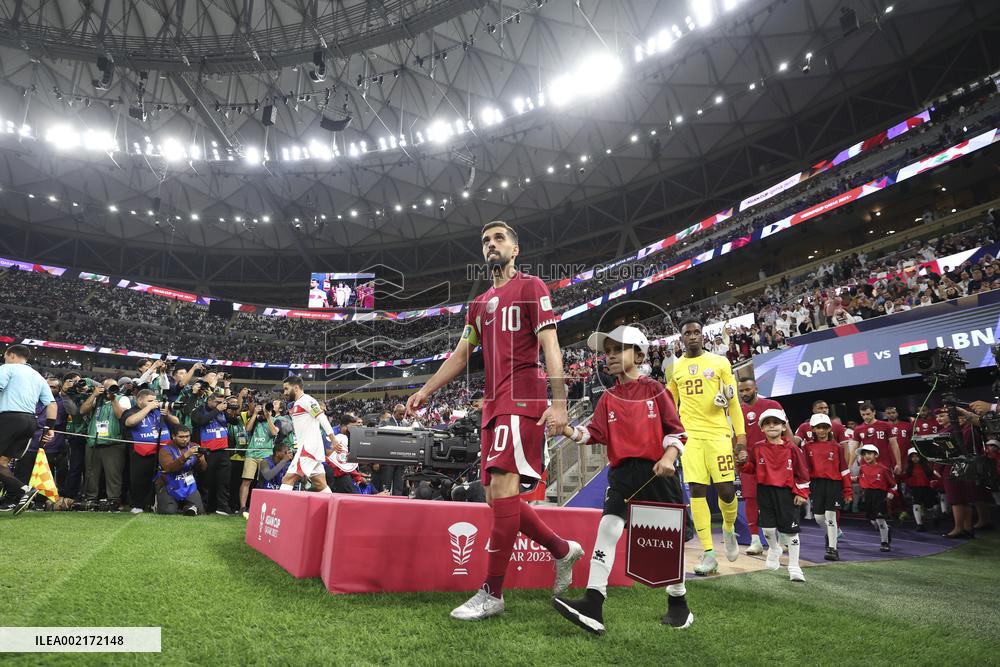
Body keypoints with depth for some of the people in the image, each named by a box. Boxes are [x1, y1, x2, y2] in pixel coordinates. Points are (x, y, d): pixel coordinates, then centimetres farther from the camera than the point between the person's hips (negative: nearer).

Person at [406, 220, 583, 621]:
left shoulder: (530, 287, 2)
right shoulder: (479, 304, 23)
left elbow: (550, 345, -8)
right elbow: (461, 355, 25)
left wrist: (559, 401, -19)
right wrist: (426, 390, 17)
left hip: (522, 399, -8)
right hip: (494, 404, 8)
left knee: (502, 487, -15)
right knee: (499, 497, 6)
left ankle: (492, 594, -6)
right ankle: (563, 550, 24)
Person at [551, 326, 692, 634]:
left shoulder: (654, 389, 1)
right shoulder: (609, 397, 10)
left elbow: (675, 429, 0)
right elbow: (595, 432, 1)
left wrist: (669, 457, -16)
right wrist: (569, 430, -16)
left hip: (656, 471, -2)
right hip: (623, 472, 3)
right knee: (608, 527, -11)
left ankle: (678, 603, 28)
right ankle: (592, 605, -11)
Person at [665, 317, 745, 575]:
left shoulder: (720, 362, 6)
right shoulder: (674, 368, 11)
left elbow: (733, 401, 7)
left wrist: (741, 433, 1)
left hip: (718, 433, -1)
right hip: (689, 435, 1)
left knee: (726, 489, -4)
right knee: (697, 491, -5)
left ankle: (729, 529, 29)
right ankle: (709, 554, 1)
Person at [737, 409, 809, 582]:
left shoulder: (791, 449, -4)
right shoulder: (758, 448, 2)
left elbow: (802, 472, 0)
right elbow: (752, 469, 10)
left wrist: (801, 493, -2)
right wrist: (744, 461, -10)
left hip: (786, 492, -2)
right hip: (765, 491, 2)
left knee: (790, 529, 2)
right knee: (767, 526, 4)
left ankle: (794, 567, 13)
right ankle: (774, 549, 37)